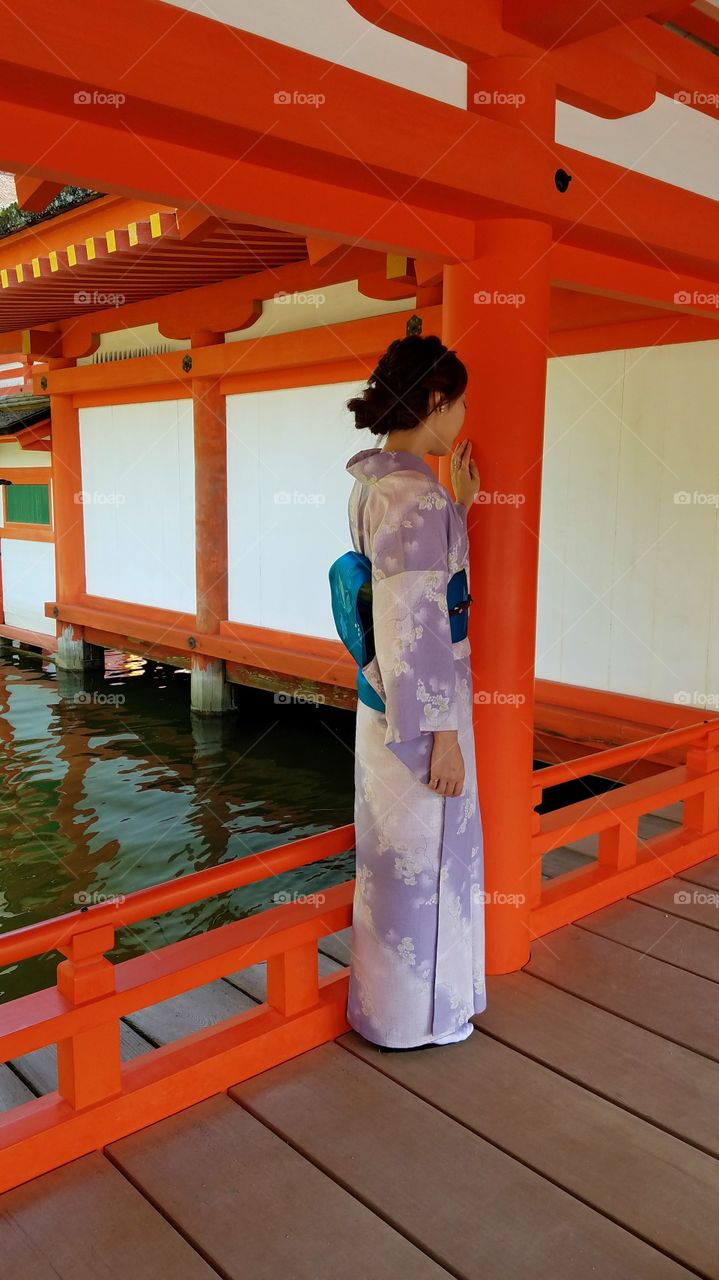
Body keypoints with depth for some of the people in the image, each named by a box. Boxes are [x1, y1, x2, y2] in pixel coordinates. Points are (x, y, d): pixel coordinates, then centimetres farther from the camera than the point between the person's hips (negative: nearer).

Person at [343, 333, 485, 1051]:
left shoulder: (373, 481, 7)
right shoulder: (415, 493, -22)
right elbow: (418, 627, -24)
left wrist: (459, 505, 15)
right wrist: (444, 735, -19)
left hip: (385, 698, 10)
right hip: (421, 707, -10)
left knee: (396, 850, 23)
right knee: (422, 857, 8)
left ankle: (392, 993, 44)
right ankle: (414, 1015, 30)